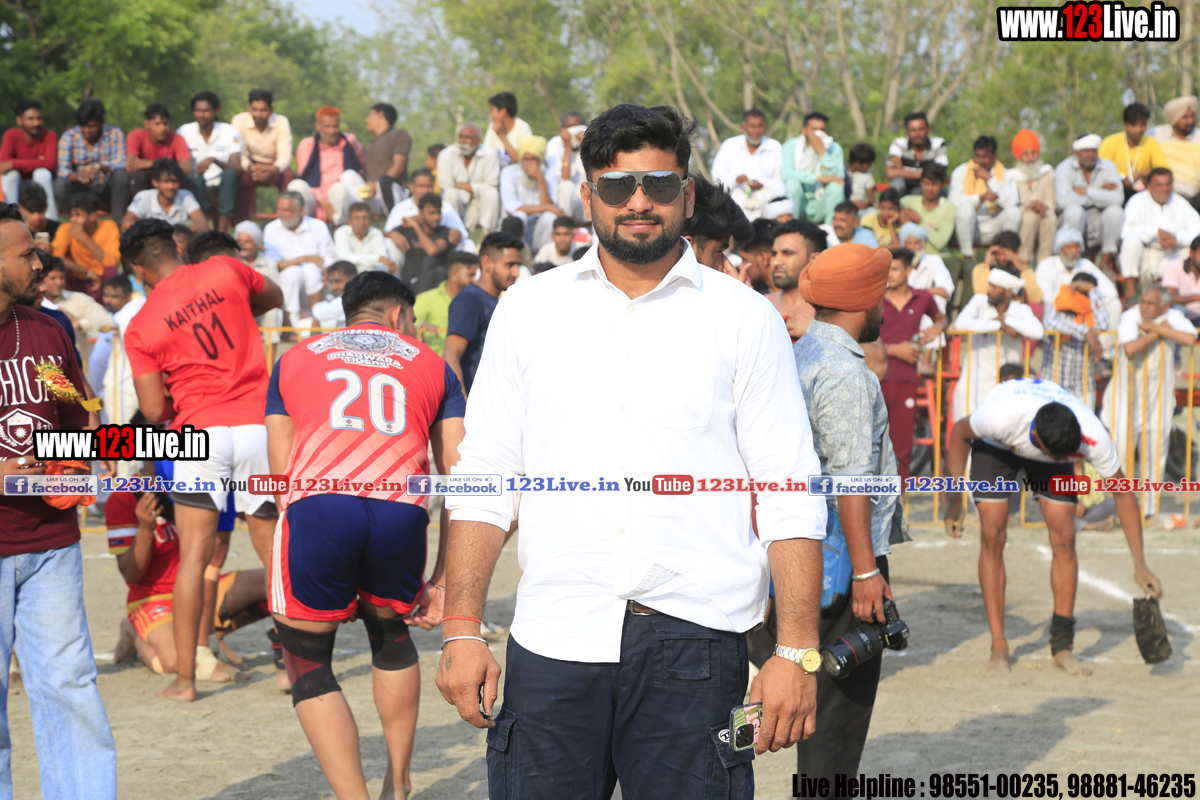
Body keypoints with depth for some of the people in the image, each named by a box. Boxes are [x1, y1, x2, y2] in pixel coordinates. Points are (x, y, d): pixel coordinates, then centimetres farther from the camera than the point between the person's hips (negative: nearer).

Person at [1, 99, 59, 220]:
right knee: (11, 173, -29)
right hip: (16, 187, 1)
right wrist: (36, 163, -30)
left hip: (42, 184, -1)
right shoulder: (11, 135, -10)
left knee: (43, 173, -31)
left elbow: (49, 163, -29)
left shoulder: (50, 136, -13)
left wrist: (14, 164, -36)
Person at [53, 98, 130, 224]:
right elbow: (62, 170, -15)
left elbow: (120, 164, -18)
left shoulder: (115, 134, -4)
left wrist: (98, 167, -40)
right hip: (82, 192, 0)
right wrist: (77, 176, -40)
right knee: (60, 185, -29)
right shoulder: (68, 138, -4)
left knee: (121, 175, -30)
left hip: (107, 192, 0)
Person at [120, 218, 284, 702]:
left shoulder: (141, 327, 0)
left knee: (193, 555, 3)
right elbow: (274, 297, 24)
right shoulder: (225, 271, 3)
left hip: (200, 430, -2)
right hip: (259, 423, 2)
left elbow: (155, 412, -2)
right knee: (274, 549, 12)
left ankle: (186, 677, 2)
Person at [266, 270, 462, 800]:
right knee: (391, 634, 30)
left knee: (307, 662, 17)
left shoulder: (294, 359, 29)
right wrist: (443, 581, 20)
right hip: (402, 510, 1)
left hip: (316, 503, -1)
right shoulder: (431, 365, 27)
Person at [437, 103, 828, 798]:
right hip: (554, 637, 2)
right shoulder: (528, 310, 11)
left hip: (693, 637, -1)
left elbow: (790, 498, 2)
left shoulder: (744, 318, 5)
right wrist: (461, 631, 3)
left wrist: (798, 653, -6)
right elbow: (485, 479, 11)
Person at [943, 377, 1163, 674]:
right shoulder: (1001, 415, -44)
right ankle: (998, 647, -8)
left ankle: (1062, 647, -2)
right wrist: (954, 499, -18)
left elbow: (1122, 494, -23)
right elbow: (959, 434, -20)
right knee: (993, 536, -15)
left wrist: (1140, 564, -24)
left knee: (1064, 538, -12)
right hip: (995, 446, -1)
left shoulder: (1093, 436, -38)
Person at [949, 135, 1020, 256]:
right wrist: (981, 197, -26)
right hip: (968, 227, -2)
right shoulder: (960, 172, -1)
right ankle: (967, 256, -23)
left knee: (1014, 212, -23)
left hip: (992, 229, 2)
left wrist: (989, 178, -17)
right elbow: (954, 202, -16)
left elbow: (1010, 202, -18)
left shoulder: (1005, 173, 1)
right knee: (965, 209, -33)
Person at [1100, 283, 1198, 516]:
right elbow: (1130, 349, -29)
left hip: (1159, 396, 3)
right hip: (1128, 391, -3)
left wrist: (1153, 327, -22)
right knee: (1120, 447, -9)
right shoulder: (1130, 317, -12)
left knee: (1155, 452, 7)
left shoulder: (1173, 317, -4)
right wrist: (1159, 332, -19)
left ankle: (1149, 508, 18)